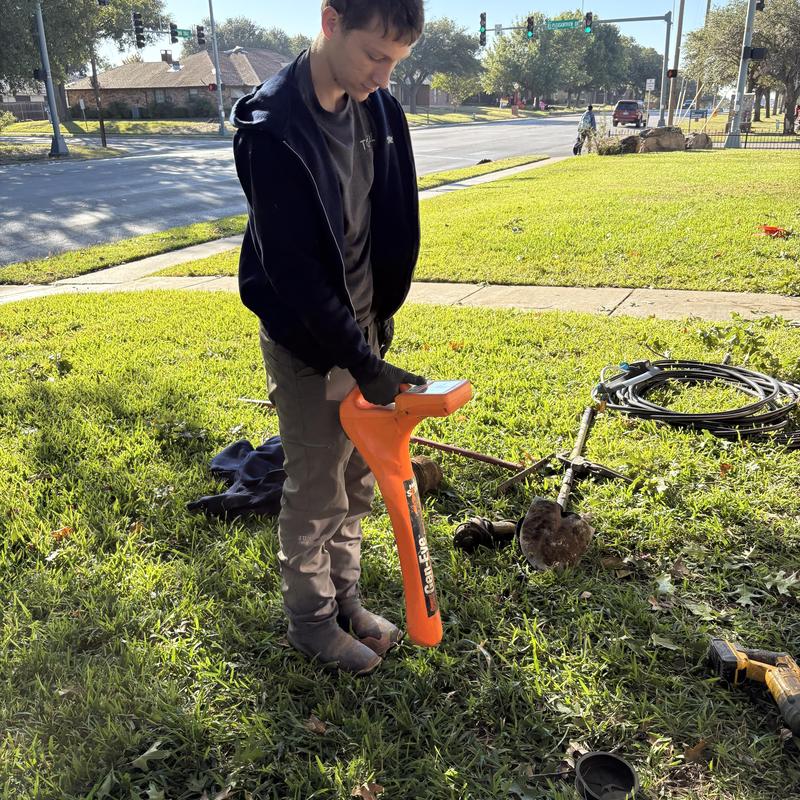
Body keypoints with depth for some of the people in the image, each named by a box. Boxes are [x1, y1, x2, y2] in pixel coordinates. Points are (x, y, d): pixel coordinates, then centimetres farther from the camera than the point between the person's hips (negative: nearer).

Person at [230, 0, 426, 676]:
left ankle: (346, 600, 36)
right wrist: (361, 363, -21)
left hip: (362, 324, 7)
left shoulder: (379, 109, 0)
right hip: (306, 340, -7)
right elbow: (291, 269, -24)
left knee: (358, 480, 16)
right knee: (317, 492, 6)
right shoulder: (273, 127, -22)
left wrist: (383, 313, 11)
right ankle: (311, 621, 28)